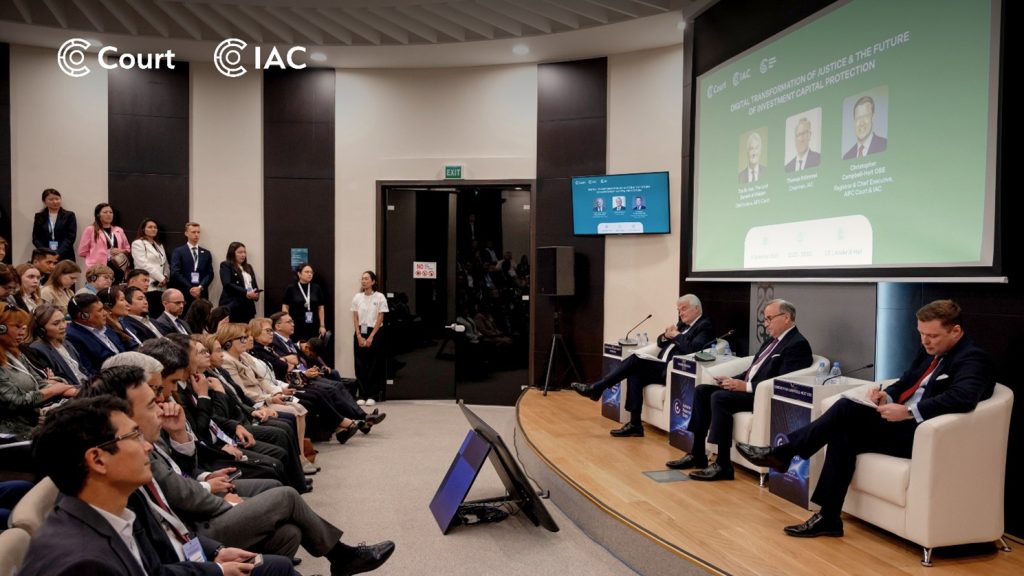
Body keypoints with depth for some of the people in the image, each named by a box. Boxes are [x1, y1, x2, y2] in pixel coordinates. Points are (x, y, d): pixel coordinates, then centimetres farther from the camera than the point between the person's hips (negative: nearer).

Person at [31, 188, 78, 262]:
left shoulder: (69, 215, 6)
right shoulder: (39, 217, 13)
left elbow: (71, 237, -1)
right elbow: (35, 238, 9)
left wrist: (59, 253, -12)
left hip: (65, 257, -1)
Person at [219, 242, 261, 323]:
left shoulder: (248, 267, 22)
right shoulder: (225, 265, 1)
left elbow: (254, 284, 20)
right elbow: (227, 284, -12)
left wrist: (256, 294, -3)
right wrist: (246, 293, -19)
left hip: (248, 306, 6)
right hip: (232, 307, -6)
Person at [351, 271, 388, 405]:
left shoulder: (380, 297, -4)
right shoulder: (357, 297, 5)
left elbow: (380, 319, -6)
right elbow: (355, 318, 5)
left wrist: (371, 337, -11)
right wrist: (359, 336, -5)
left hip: (374, 333, -3)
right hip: (359, 333, 3)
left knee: (374, 365, -1)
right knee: (360, 365, 2)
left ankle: (372, 395, 6)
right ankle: (362, 395, 10)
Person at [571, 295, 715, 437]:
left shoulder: (705, 326, -3)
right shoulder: (683, 323, 23)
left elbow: (692, 349, -22)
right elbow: (660, 343, 22)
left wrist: (676, 335, -10)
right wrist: (666, 336, 1)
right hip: (661, 367, 8)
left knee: (636, 360, -20)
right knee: (635, 374, -17)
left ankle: (596, 388, -12)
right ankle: (634, 424, -14)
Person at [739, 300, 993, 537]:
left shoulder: (972, 358, -11)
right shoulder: (930, 350, 15)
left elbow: (963, 397, -30)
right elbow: (905, 382, 22)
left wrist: (909, 412, -32)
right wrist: (887, 395, -1)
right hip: (899, 423, 8)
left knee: (848, 409, -22)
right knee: (843, 434, -14)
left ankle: (781, 453, -12)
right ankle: (828, 518, -9)